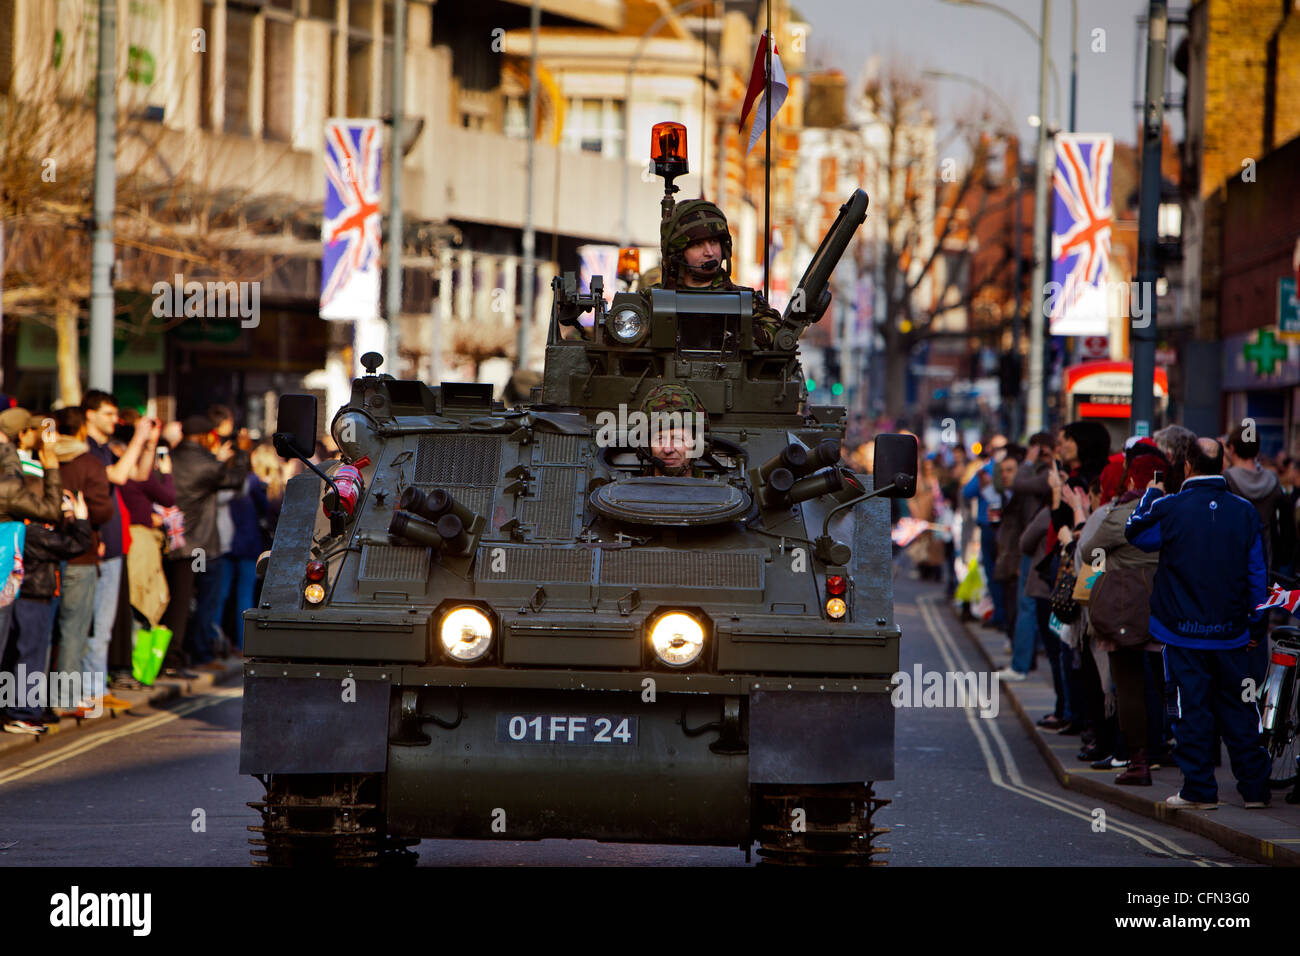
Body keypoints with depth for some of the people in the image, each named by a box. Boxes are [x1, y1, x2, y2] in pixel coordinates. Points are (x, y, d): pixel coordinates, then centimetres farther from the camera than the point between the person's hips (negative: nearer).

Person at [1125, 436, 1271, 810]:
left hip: (1185, 631, -3)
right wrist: (1255, 619, 16)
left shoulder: (1169, 509, -11)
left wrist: (1151, 495, 21)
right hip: (1231, 632, 3)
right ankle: (1254, 788, 11)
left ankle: (1200, 790, 3)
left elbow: (1134, 533, 8)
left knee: (1193, 709, 2)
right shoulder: (1245, 511, -1)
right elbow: (1257, 572, 5)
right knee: (1238, 708, 10)